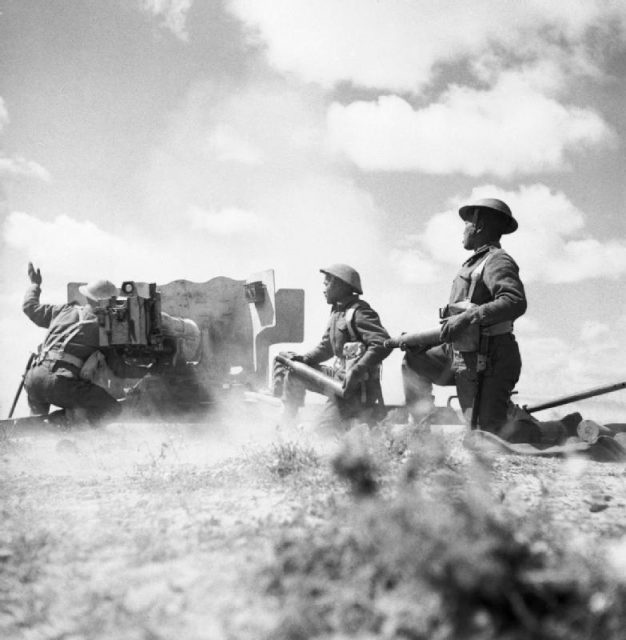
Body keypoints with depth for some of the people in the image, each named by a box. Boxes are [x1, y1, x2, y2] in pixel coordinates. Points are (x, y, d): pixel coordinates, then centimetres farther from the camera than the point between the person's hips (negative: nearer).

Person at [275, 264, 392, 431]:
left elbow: (382, 344, -27)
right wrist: (304, 359, 1)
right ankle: (286, 425, 14)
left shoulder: (359, 312, -16)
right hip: (339, 376, 10)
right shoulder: (337, 312, 13)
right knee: (291, 373, 9)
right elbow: (326, 346, 19)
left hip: (357, 384, -10)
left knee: (324, 428, -15)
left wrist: (356, 372, -31)